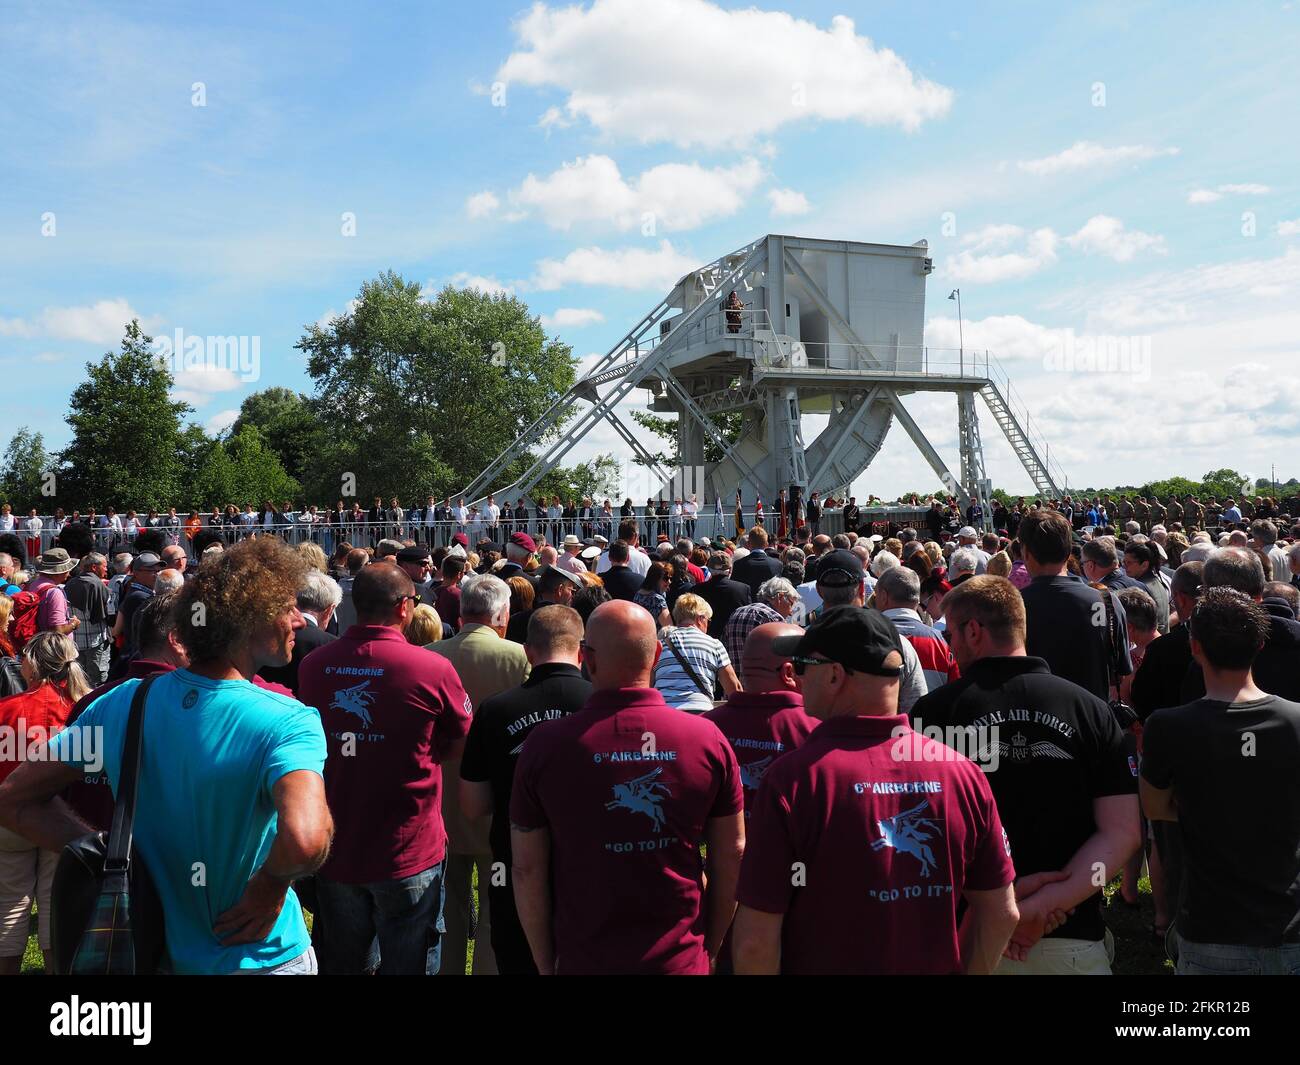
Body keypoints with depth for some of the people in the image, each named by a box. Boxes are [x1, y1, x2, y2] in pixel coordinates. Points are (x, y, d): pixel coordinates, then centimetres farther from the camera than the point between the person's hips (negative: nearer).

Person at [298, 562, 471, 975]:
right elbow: (460, 749, -3)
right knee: (409, 964, 12)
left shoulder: (312, 665, -5)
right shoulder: (433, 669, -17)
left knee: (341, 964, 21)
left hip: (335, 850, 4)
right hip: (409, 853, -4)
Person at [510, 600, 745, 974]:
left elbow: (527, 869, -8)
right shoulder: (708, 738, -11)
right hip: (683, 958, 1)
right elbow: (732, 855, -3)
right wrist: (712, 948, 10)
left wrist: (545, 964, 5)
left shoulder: (545, 745, -14)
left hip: (585, 960, -1)